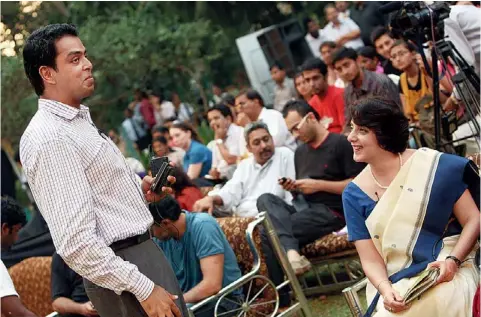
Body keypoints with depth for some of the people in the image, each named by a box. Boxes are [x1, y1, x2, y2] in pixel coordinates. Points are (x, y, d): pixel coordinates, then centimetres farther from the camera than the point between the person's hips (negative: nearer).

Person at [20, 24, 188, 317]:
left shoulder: (79, 120, 12)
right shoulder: (49, 138, -20)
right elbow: (76, 243, -25)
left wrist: (139, 191, 7)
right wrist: (144, 288, -23)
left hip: (141, 251, 10)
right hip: (118, 267, -10)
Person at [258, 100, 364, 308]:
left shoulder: (340, 143, -3)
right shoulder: (300, 152, 23)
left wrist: (318, 185, -13)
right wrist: (293, 187, 4)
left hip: (331, 211, -7)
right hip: (303, 208, 8)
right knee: (265, 199, -25)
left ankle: (280, 297, -23)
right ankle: (291, 252, -44)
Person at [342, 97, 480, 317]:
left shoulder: (433, 166, -5)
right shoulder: (354, 195, 2)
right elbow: (370, 260, 1)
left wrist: (452, 261, -16)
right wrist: (385, 289, -20)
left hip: (448, 273, -2)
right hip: (396, 285, 2)